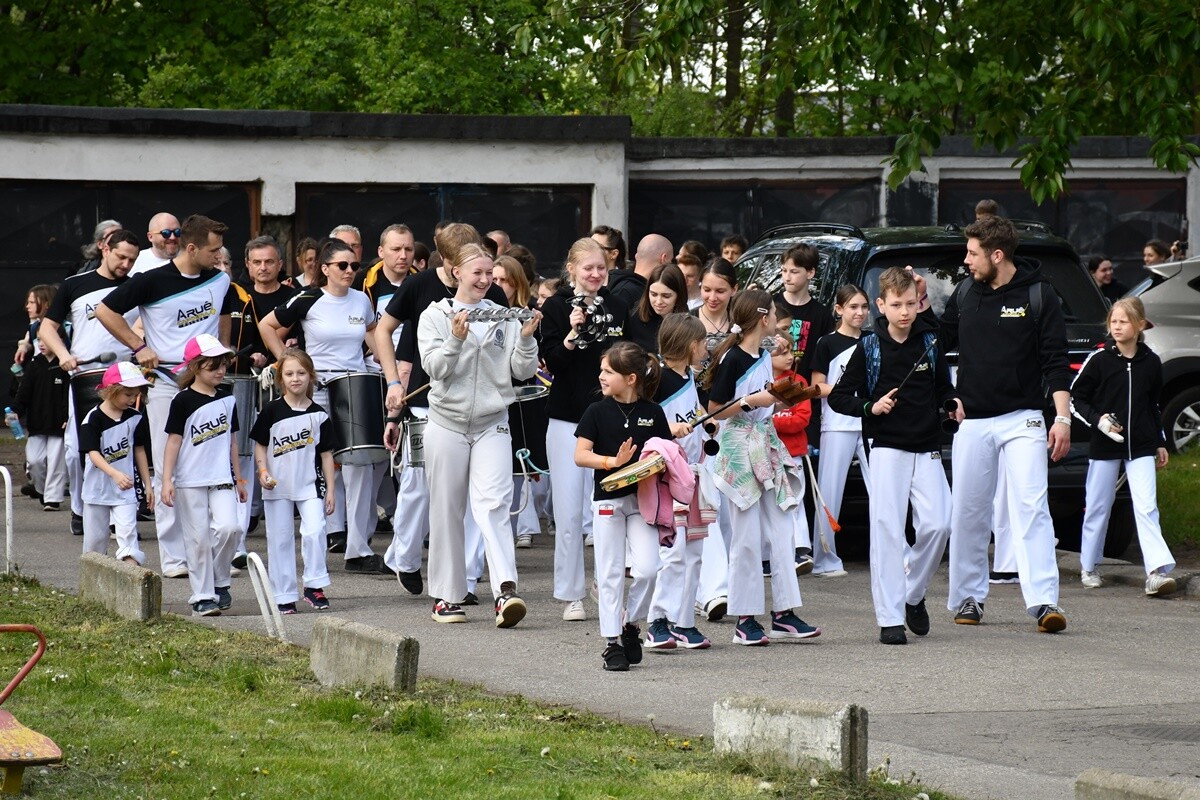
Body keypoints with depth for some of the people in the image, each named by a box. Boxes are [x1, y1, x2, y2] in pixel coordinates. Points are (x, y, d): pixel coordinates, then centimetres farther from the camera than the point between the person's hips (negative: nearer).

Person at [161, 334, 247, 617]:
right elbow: (174, 441, -5)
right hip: (190, 481, -4)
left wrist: (238, 478, 21)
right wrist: (166, 480, -11)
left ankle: (220, 582, 7)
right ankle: (202, 596, 6)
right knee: (198, 538, -1)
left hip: (221, 479, 4)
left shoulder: (227, 399, 9)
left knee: (228, 527, -14)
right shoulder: (184, 401, -6)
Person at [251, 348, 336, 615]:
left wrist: (330, 489, 4)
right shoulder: (272, 411, -1)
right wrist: (263, 470, -11)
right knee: (280, 540, 3)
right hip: (277, 486, 0)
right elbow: (260, 445, 5)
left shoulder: (318, 415, 2)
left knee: (314, 532, -17)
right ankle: (284, 596, 10)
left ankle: (314, 586, -2)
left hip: (310, 484, 0)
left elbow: (326, 454, 6)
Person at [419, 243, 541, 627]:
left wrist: (526, 338, -12)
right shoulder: (435, 316, 3)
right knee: (446, 512, 5)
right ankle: (446, 595, 15)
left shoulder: (503, 317, 7)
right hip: (448, 423, 0)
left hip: (492, 425, 0)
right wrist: (456, 339, -22)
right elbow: (434, 366, -8)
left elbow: (522, 371, 4)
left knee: (493, 505, -15)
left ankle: (506, 591, -26)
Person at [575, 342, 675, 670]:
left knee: (647, 568, -9)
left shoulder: (652, 413, 2)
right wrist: (613, 461, -19)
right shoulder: (598, 412, 0)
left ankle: (631, 624, 15)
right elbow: (580, 456, -6)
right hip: (607, 499, 0)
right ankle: (612, 642, 8)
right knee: (610, 573, 2)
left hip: (642, 499, 0)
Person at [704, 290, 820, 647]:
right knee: (747, 536, -4)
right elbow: (715, 409, -12)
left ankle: (784, 613, 8)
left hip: (767, 447, 8)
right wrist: (751, 401, -20)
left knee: (781, 531, 5)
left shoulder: (764, 357, 12)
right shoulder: (733, 359, -12)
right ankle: (745, 620, 1)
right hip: (740, 448, -8)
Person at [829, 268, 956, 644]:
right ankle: (890, 617, -7)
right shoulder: (869, 346, 0)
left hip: (927, 449, 3)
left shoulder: (930, 341, 7)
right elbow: (838, 397, 3)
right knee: (887, 529, -8)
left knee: (937, 524, -8)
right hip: (888, 447, -3)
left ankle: (913, 594, 17)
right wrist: (870, 408, -13)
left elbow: (943, 387, 19)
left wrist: (954, 402, -2)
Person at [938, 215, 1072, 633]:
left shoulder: (1038, 295, -3)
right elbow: (940, 343, 20)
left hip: (1021, 421, -4)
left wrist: (1062, 417, -11)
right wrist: (921, 305, 4)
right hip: (972, 421, 4)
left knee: (1030, 507, -13)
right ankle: (968, 596, 19)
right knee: (968, 514, 7)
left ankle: (1043, 601, -19)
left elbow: (1056, 361, -4)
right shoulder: (965, 294, 9)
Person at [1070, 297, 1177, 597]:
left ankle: (1158, 570, -17)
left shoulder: (1150, 362, 4)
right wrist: (1098, 420, -15)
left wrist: (1160, 443, 18)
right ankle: (1089, 566, 24)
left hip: (1141, 447, 1)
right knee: (1097, 507, 8)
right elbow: (1075, 398, 0)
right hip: (1104, 446, -1)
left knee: (1146, 507, -9)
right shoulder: (1099, 360, -5)